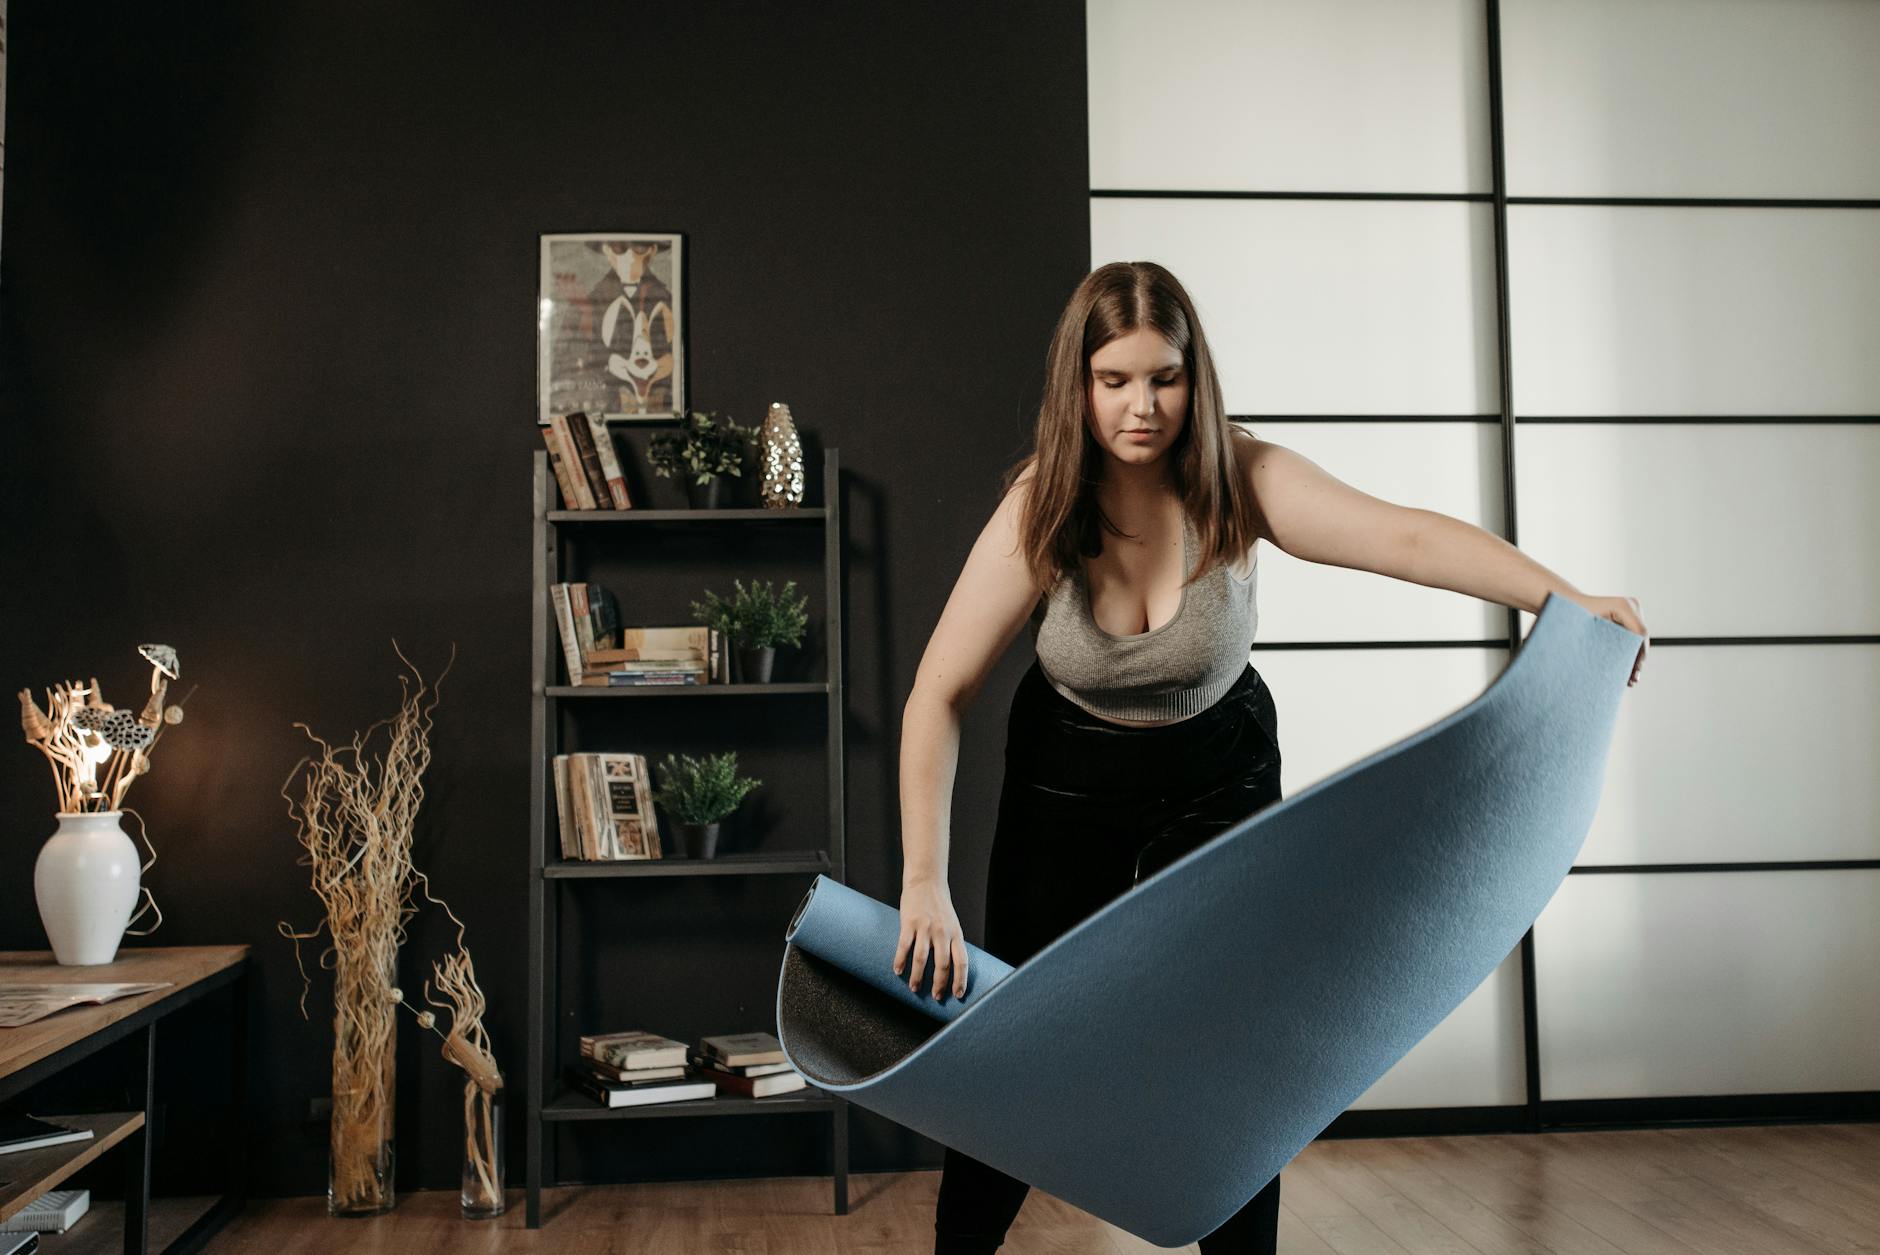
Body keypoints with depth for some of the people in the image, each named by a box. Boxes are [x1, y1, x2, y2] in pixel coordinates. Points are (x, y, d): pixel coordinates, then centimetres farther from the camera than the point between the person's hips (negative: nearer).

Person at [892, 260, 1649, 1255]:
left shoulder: (1239, 483, -21)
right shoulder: (1039, 510, -23)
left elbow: (1406, 538, -33)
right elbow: (938, 699, -24)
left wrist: (1566, 599, -47)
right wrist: (925, 887, -29)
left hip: (1219, 773, 1)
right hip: (1068, 780, 0)